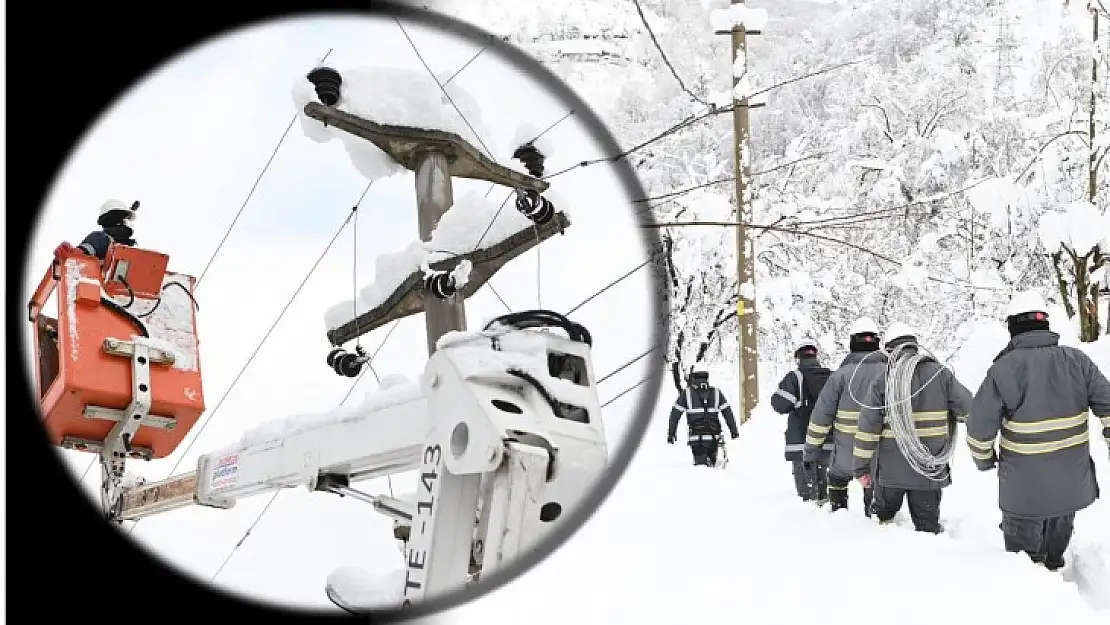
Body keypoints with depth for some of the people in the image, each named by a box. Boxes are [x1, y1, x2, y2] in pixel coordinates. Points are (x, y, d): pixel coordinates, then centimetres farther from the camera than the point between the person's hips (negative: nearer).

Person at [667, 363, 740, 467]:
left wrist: (671, 433, 12)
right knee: (711, 464, 13)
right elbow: (727, 412, 10)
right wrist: (733, 430, 18)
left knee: (700, 464, -3)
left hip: (695, 437, -2)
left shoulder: (686, 393, 4)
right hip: (713, 436, 2)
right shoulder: (716, 392, 9)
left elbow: (675, 414, 5)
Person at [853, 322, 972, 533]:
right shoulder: (940, 373, -3)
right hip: (930, 469, 1)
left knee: (883, 513, 22)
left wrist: (861, 468, 1)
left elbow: (868, 427, -5)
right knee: (927, 523, 10)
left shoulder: (882, 381, -4)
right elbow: (967, 408, -3)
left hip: (890, 468, 0)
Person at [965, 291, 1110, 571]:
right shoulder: (1076, 360, -5)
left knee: (1023, 551, 15)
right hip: (1072, 484, 4)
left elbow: (980, 425, -11)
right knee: (1055, 547, 26)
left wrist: (984, 459, 8)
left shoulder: (1004, 369, -15)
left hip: (1025, 488, -4)